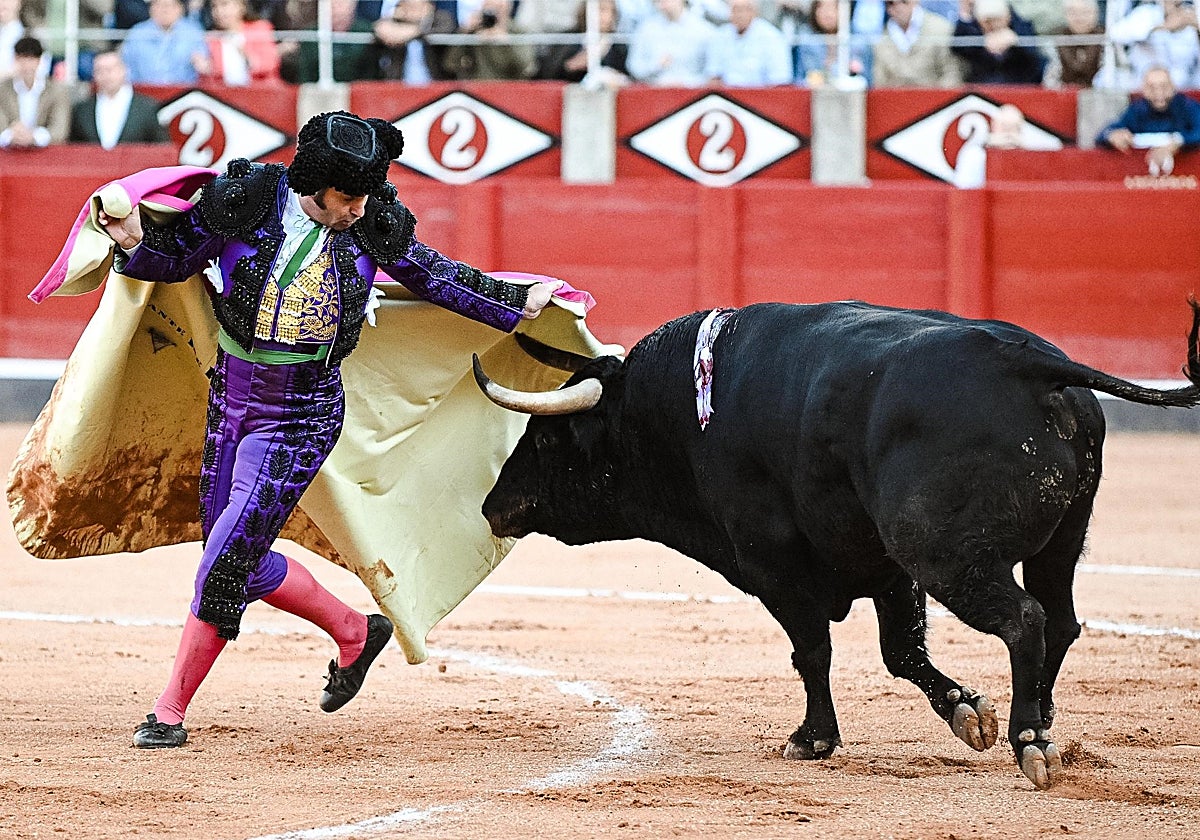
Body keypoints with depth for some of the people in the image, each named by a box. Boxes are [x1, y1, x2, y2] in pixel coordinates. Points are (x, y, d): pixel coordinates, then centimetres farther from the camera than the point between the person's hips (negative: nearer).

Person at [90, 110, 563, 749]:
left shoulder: (373, 223, -7)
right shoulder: (245, 199, -10)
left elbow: (435, 276, 10)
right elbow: (173, 259, 1)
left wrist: (519, 302, 12)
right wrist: (135, 241, -20)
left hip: (303, 414, -3)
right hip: (231, 394, 3)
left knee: (227, 560, -9)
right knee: (239, 558, 13)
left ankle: (170, 711, 1)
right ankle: (353, 631, 35)